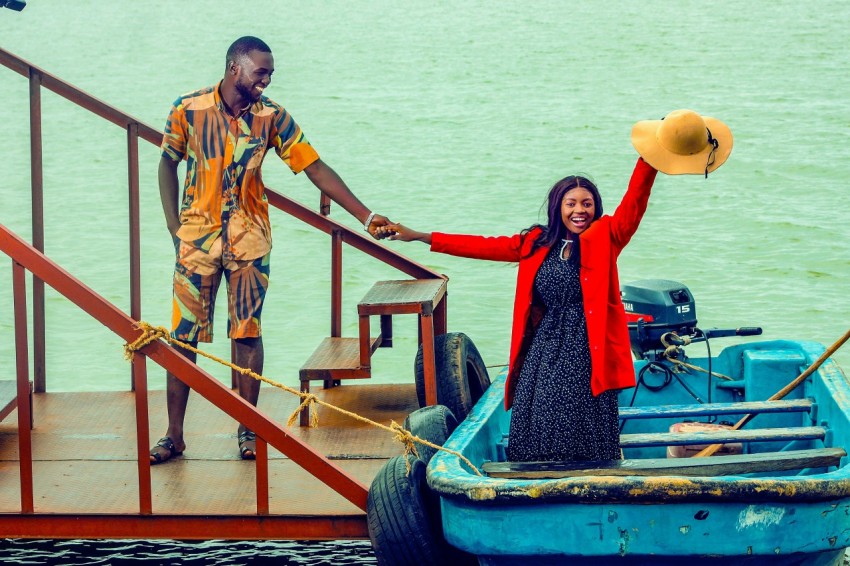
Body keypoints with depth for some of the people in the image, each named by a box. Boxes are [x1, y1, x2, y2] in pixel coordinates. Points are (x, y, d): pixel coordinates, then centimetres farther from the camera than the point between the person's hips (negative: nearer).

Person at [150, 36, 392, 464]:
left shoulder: (271, 116, -4)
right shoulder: (188, 109, -6)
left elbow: (315, 167, -5)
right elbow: (168, 163, 8)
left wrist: (365, 216, -10)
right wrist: (174, 225, -1)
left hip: (249, 237, 1)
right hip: (196, 236, -1)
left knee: (248, 332, 0)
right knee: (182, 336, -1)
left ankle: (248, 429, 10)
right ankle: (174, 435, 6)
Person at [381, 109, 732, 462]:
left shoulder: (604, 240, 2)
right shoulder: (536, 244, 11)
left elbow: (633, 204, -12)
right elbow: (486, 246, 14)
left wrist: (649, 161, -29)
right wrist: (418, 237, 14)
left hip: (588, 354, -3)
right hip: (544, 354, 3)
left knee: (587, 448, -4)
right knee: (539, 446, 0)